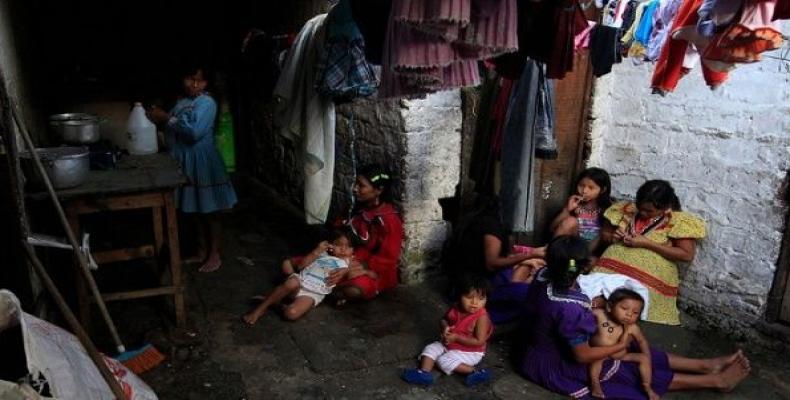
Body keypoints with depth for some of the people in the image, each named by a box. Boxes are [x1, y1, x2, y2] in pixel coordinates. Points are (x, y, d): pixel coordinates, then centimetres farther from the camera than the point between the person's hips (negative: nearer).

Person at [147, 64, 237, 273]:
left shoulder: (206, 103, -14)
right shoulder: (181, 101, 11)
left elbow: (194, 131, -27)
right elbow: (173, 131, 17)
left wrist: (166, 118, -19)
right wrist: (159, 117, -1)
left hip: (202, 162, -8)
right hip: (186, 163, 8)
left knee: (210, 211, 3)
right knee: (196, 211, 17)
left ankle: (215, 255, 14)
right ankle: (202, 252, 29)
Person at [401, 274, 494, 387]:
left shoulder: (481, 317, -28)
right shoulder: (455, 308, -10)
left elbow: (479, 341, -27)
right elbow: (445, 319, 10)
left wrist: (456, 338, -26)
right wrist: (445, 328, -16)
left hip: (470, 351, -7)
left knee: (444, 361, -22)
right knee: (430, 349, -2)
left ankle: (474, 372, -18)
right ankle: (424, 373, -16)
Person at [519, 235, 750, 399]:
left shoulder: (544, 276, -15)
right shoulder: (571, 309, -38)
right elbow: (583, 356, -25)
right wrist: (620, 346, -13)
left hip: (544, 346, 8)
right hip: (556, 365, -8)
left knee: (636, 352, 12)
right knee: (634, 371, 4)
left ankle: (705, 365, 22)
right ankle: (714, 380, 18)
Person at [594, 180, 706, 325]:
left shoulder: (678, 221, -5)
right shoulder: (627, 210, 6)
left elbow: (687, 255, -9)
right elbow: (604, 233, 17)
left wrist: (647, 243, -14)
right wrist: (612, 237, -8)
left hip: (650, 279, -3)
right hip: (612, 268, 3)